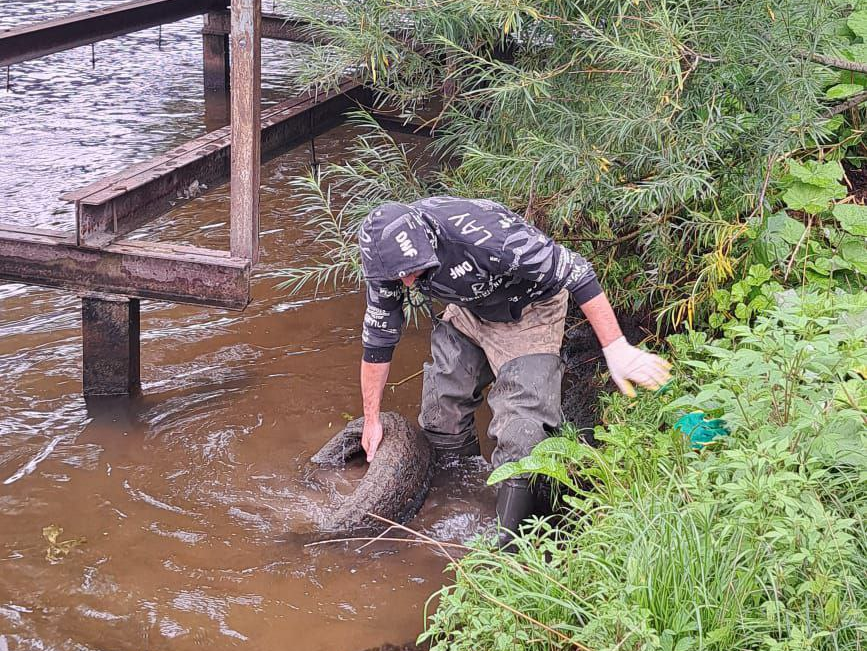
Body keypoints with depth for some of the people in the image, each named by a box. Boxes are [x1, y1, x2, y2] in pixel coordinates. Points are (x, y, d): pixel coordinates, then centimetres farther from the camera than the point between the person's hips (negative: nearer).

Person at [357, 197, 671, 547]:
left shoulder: (480, 233, -41)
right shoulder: (390, 253, -20)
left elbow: (574, 271, -34)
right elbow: (377, 337, -5)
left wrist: (617, 349, -35)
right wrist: (371, 420, 4)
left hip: (528, 311, -6)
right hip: (469, 310, 6)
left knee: (520, 428, -17)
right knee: (440, 409, 4)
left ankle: (506, 542, -7)